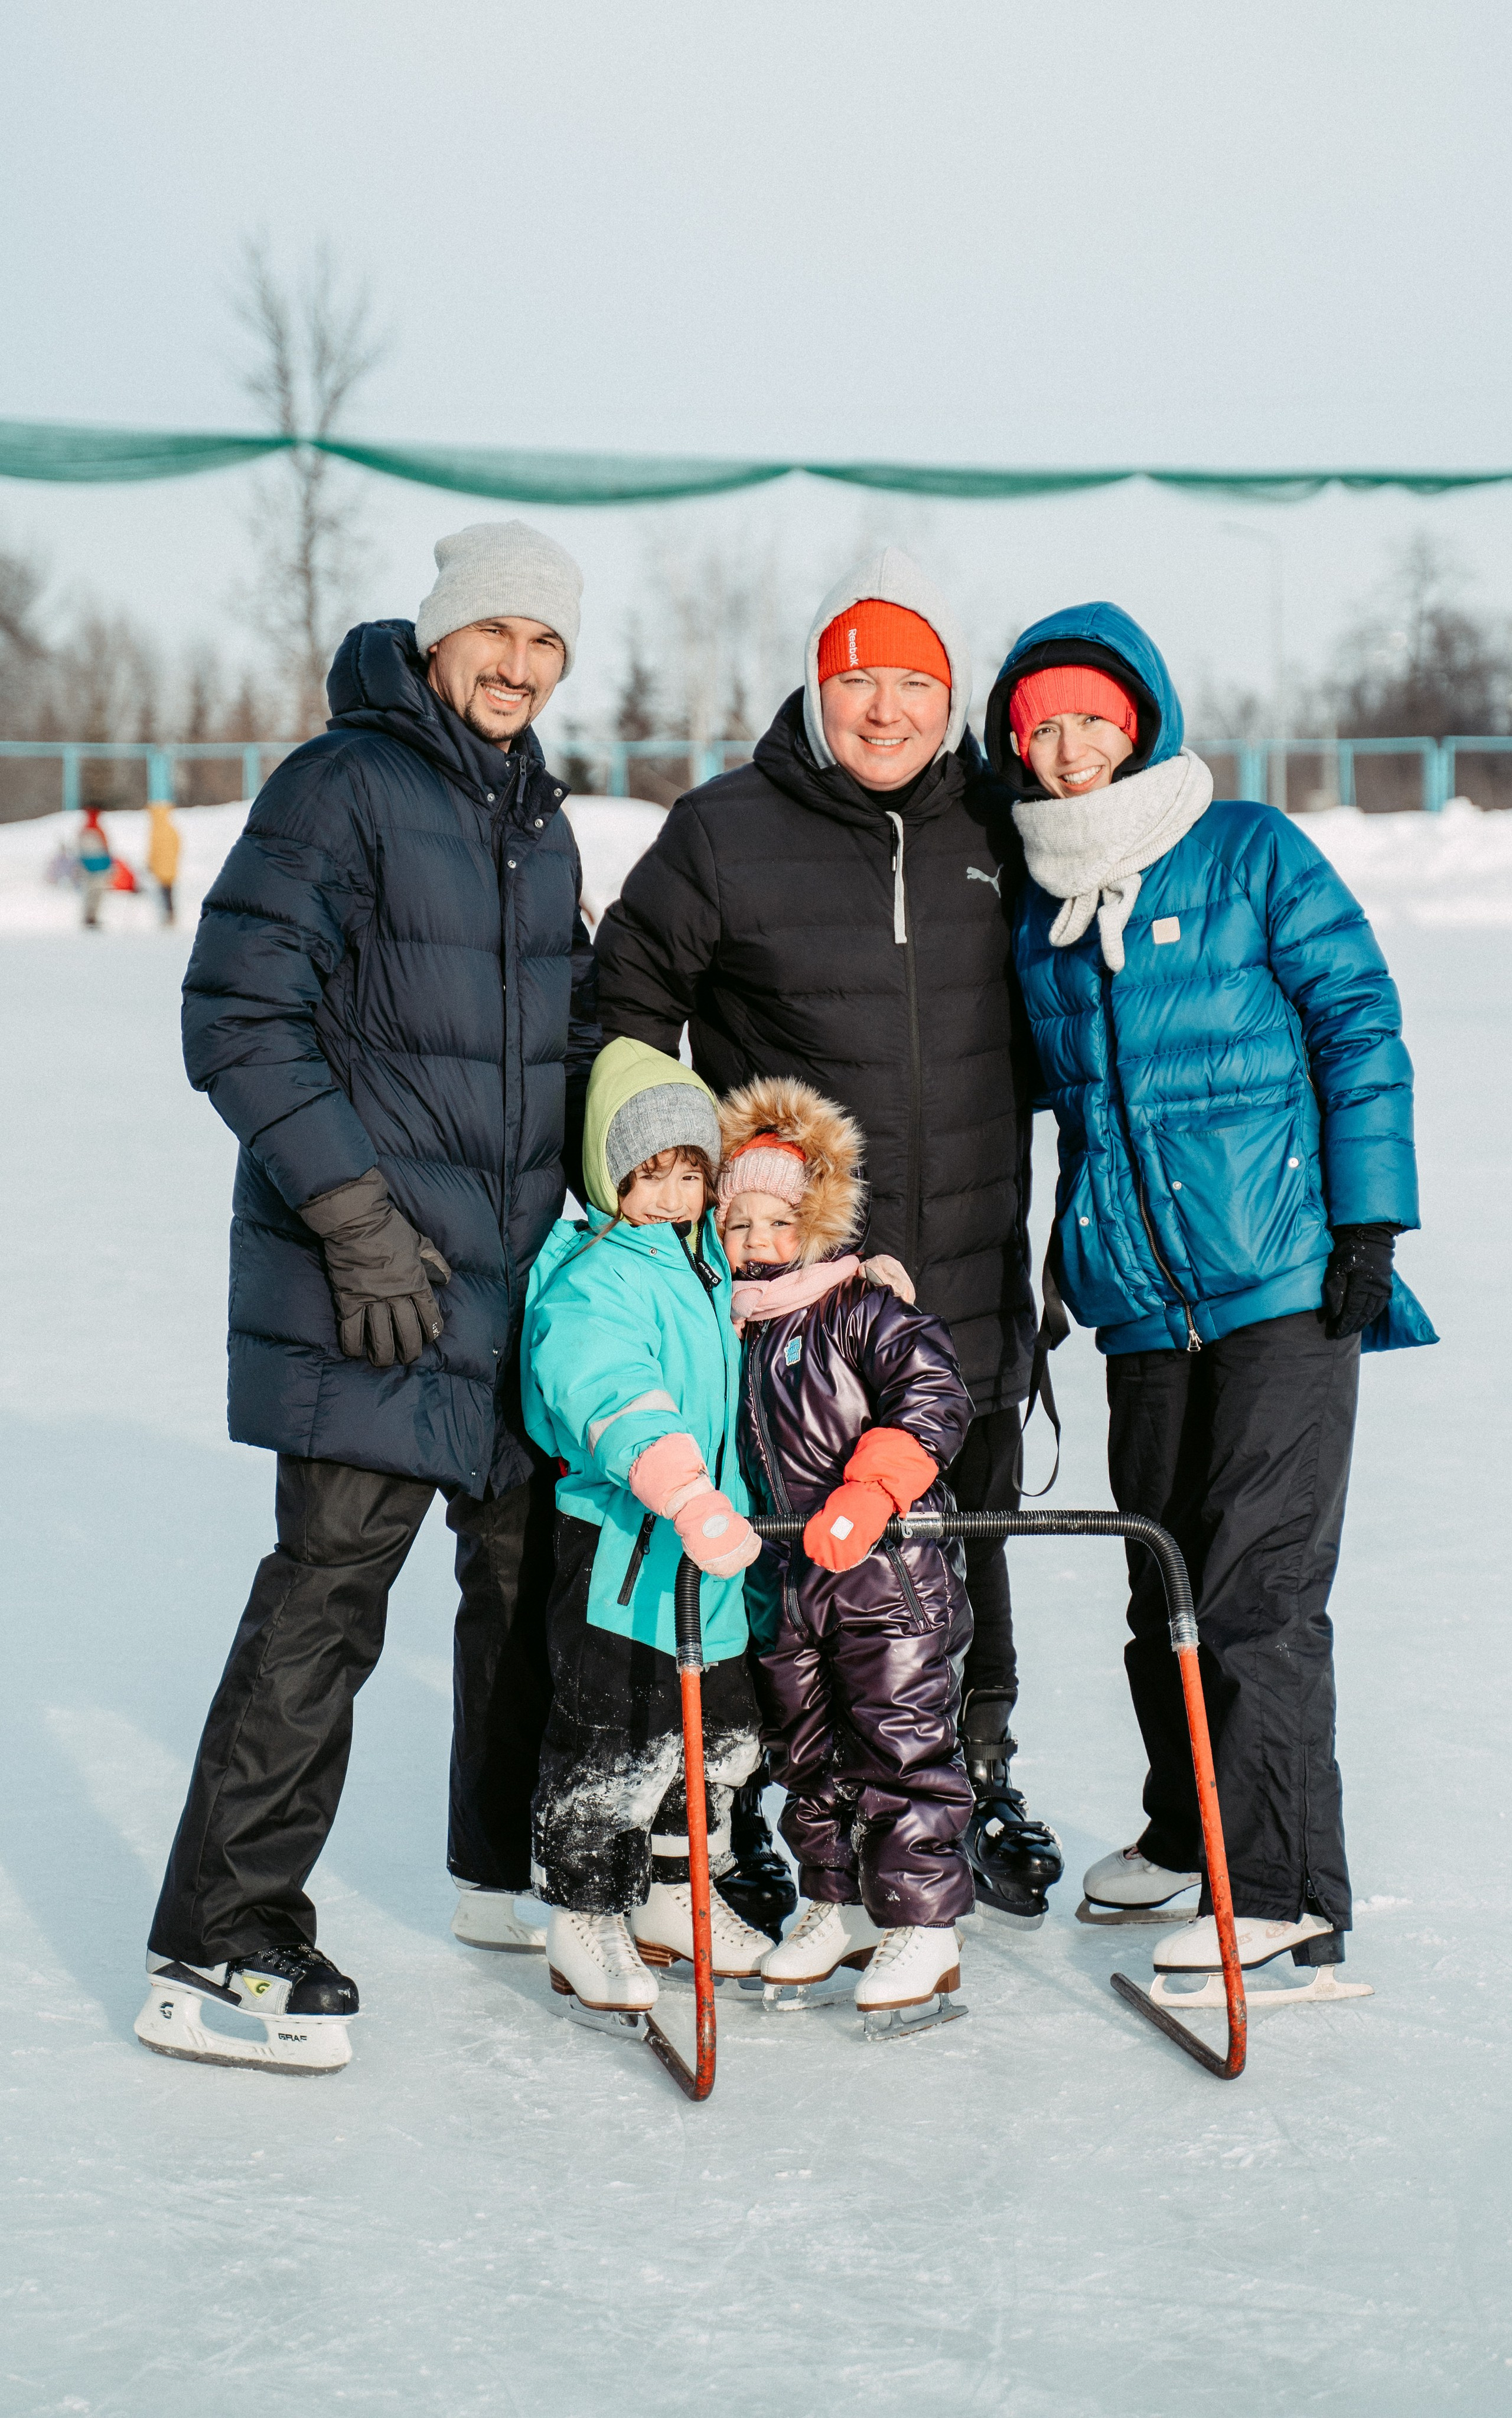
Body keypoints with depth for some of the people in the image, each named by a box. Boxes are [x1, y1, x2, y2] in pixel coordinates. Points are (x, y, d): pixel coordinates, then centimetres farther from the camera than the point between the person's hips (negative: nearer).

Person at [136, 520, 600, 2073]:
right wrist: (353, 1213, -18)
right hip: (373, 1275, -8)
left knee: (535, 1566, 13)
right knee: (330, 1586, -11)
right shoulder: (342, 789, -9)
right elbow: (240, 1016, -13)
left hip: (522, 1269, 8)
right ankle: (218, 1941, -5)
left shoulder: (540, 822, 16)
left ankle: (513, 1875, 30)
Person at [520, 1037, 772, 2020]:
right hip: (621, 1554, -9)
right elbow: (616, 1399, -32)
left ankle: (676, 1897, 33)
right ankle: (586, 1920, 11)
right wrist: (688, 1497, -43)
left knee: (719, 1732, 17)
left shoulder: (705, 1265, 11)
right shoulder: (595, 1283, -17)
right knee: (613, 1744, -3)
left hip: (710, 1559, 9)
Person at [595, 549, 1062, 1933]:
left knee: (966, 1535, 15)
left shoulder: (996, 832, 5)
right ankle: (734, 1808, 17)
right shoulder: (724, 835, -5)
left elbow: (1036, 1026, 19)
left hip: (966, 1276, 4)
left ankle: (979, 1782, 32)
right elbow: (627, 1004, 3)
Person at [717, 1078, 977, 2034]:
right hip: (783, 1590, 7)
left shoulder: (863, 1312, -8)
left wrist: (869, 1494, -27)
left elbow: (933, 1398, -18)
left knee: (900, 1752, -4)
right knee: (807, 1755, 15)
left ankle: (924, 1929, 4)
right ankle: (839, 1908, 30)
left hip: (890, 1574, -7)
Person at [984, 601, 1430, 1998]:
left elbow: (1359, 1021, -4)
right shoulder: (1038, 911, 12)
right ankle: (1188, 1830, 31)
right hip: (1143, 1302, 5)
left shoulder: (1251, 853, -3)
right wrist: (1069, 1246, 21)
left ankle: (1287, 1891, -1)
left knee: (1256, 1582, -8)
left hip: (1285, 1278, -5)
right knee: (1161, 1581, 12)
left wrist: (1368, 1216, -9)